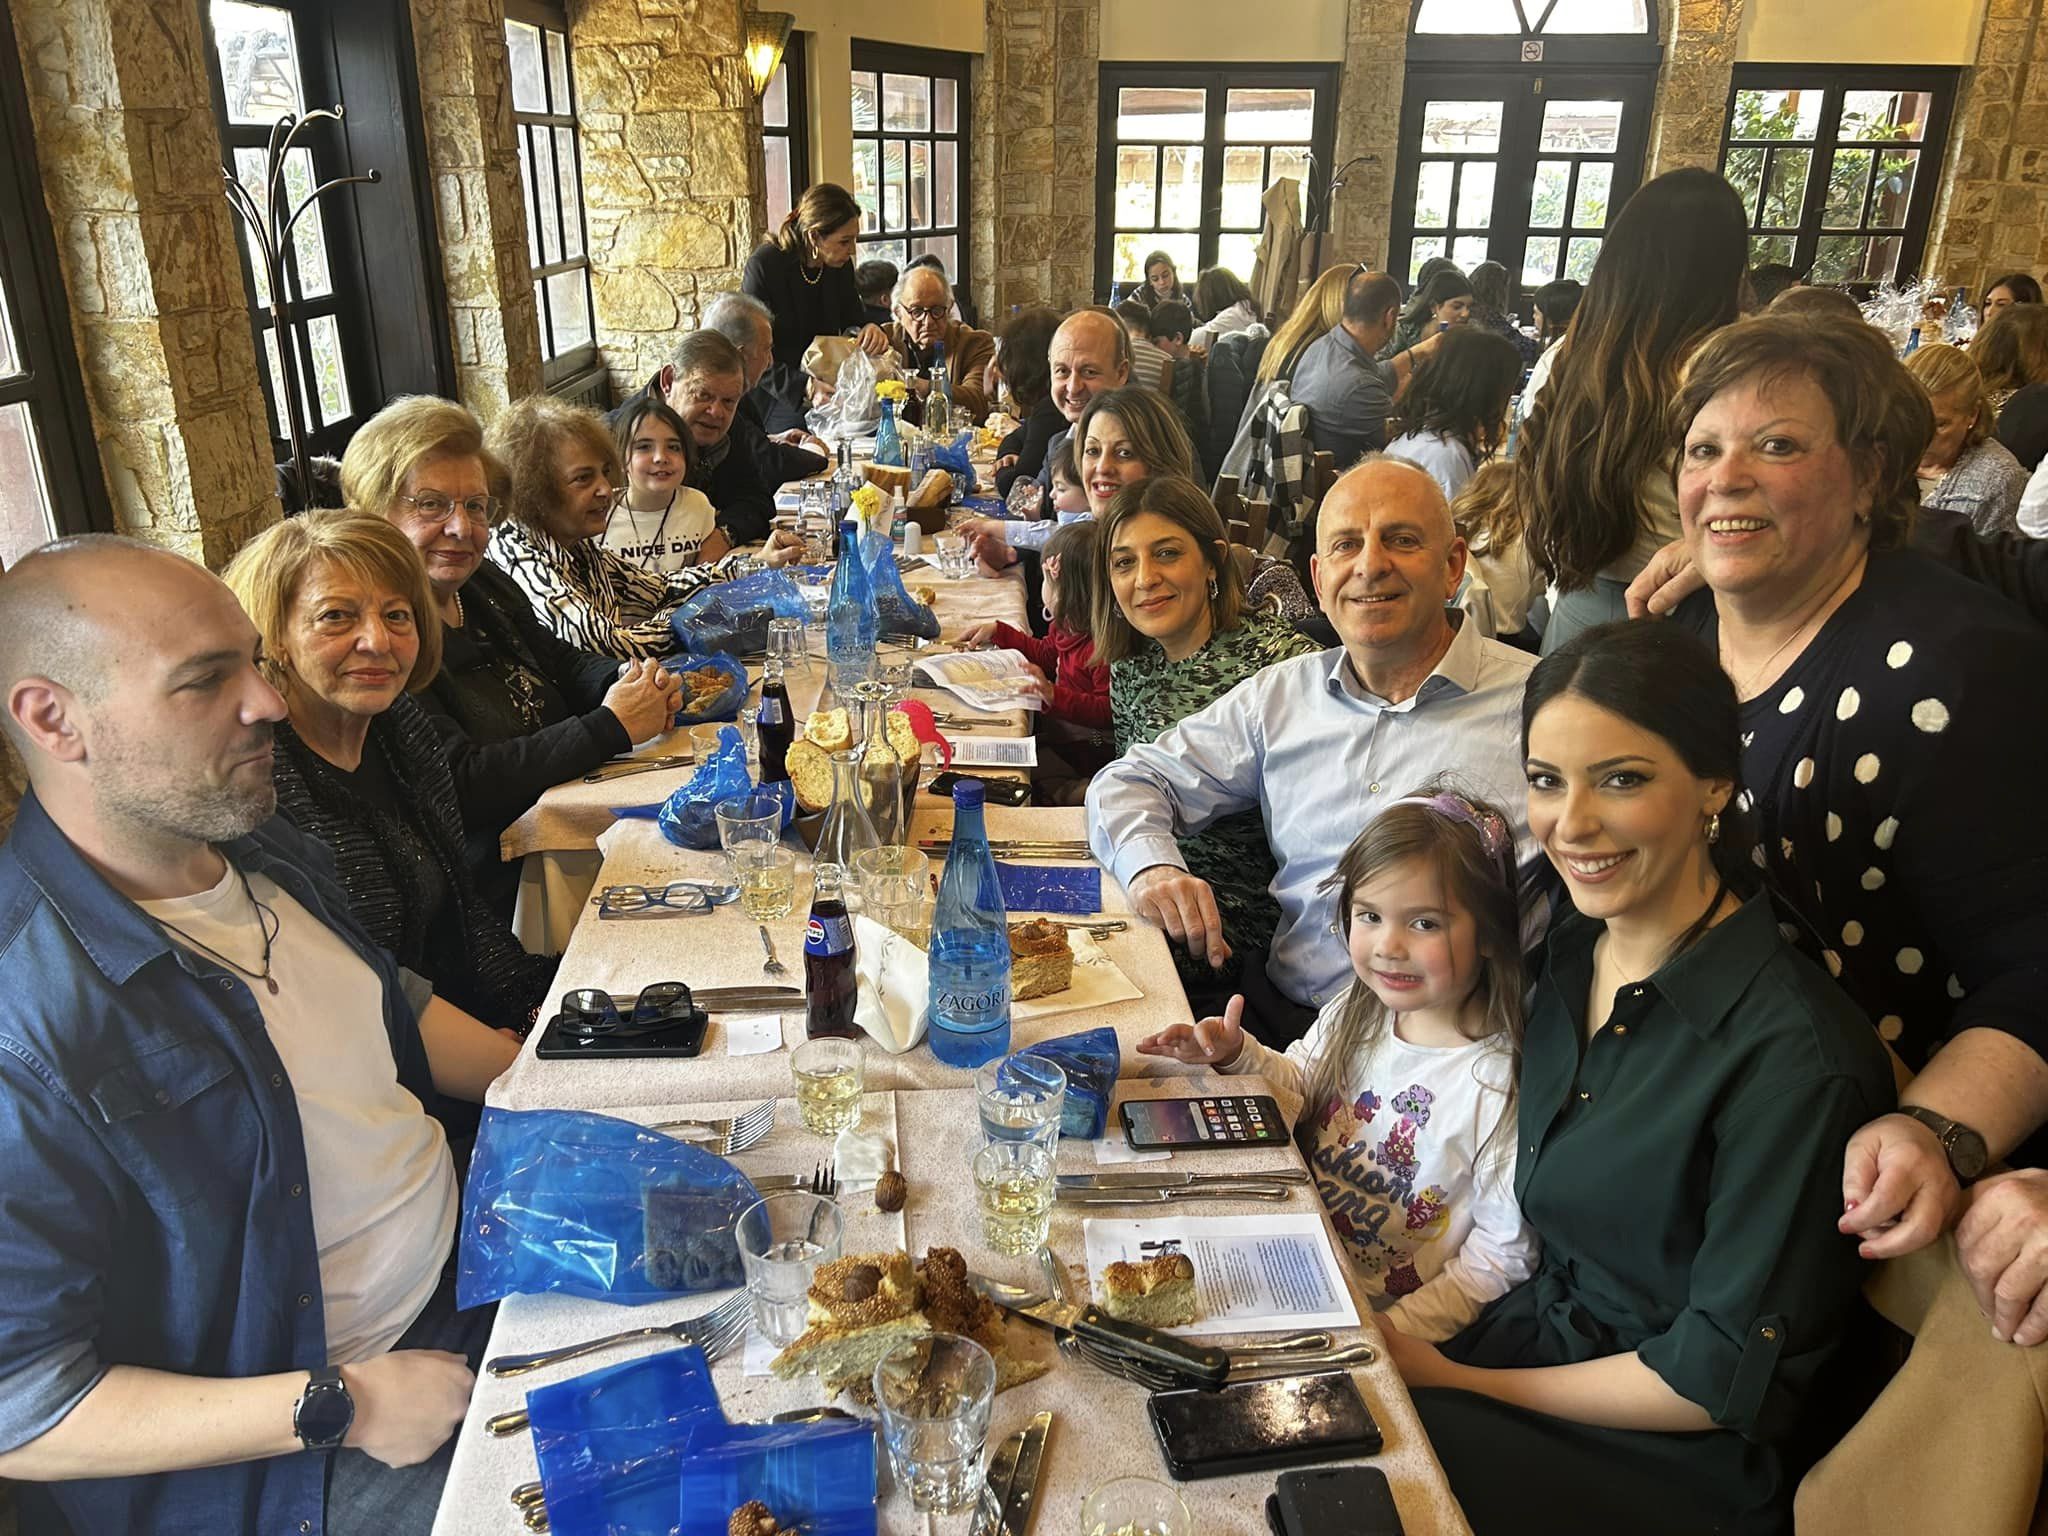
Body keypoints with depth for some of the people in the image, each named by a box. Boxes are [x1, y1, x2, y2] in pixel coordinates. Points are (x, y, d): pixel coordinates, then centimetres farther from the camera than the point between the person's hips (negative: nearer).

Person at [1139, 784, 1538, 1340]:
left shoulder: (1502, 1085, -21)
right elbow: (1299, 1088, 17)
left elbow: (1503, 1258, -13)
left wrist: (1400, 1327, -16)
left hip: (1377, 1320, -6)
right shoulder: (1355, 1011, -2)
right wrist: (1237, 1056, -1)